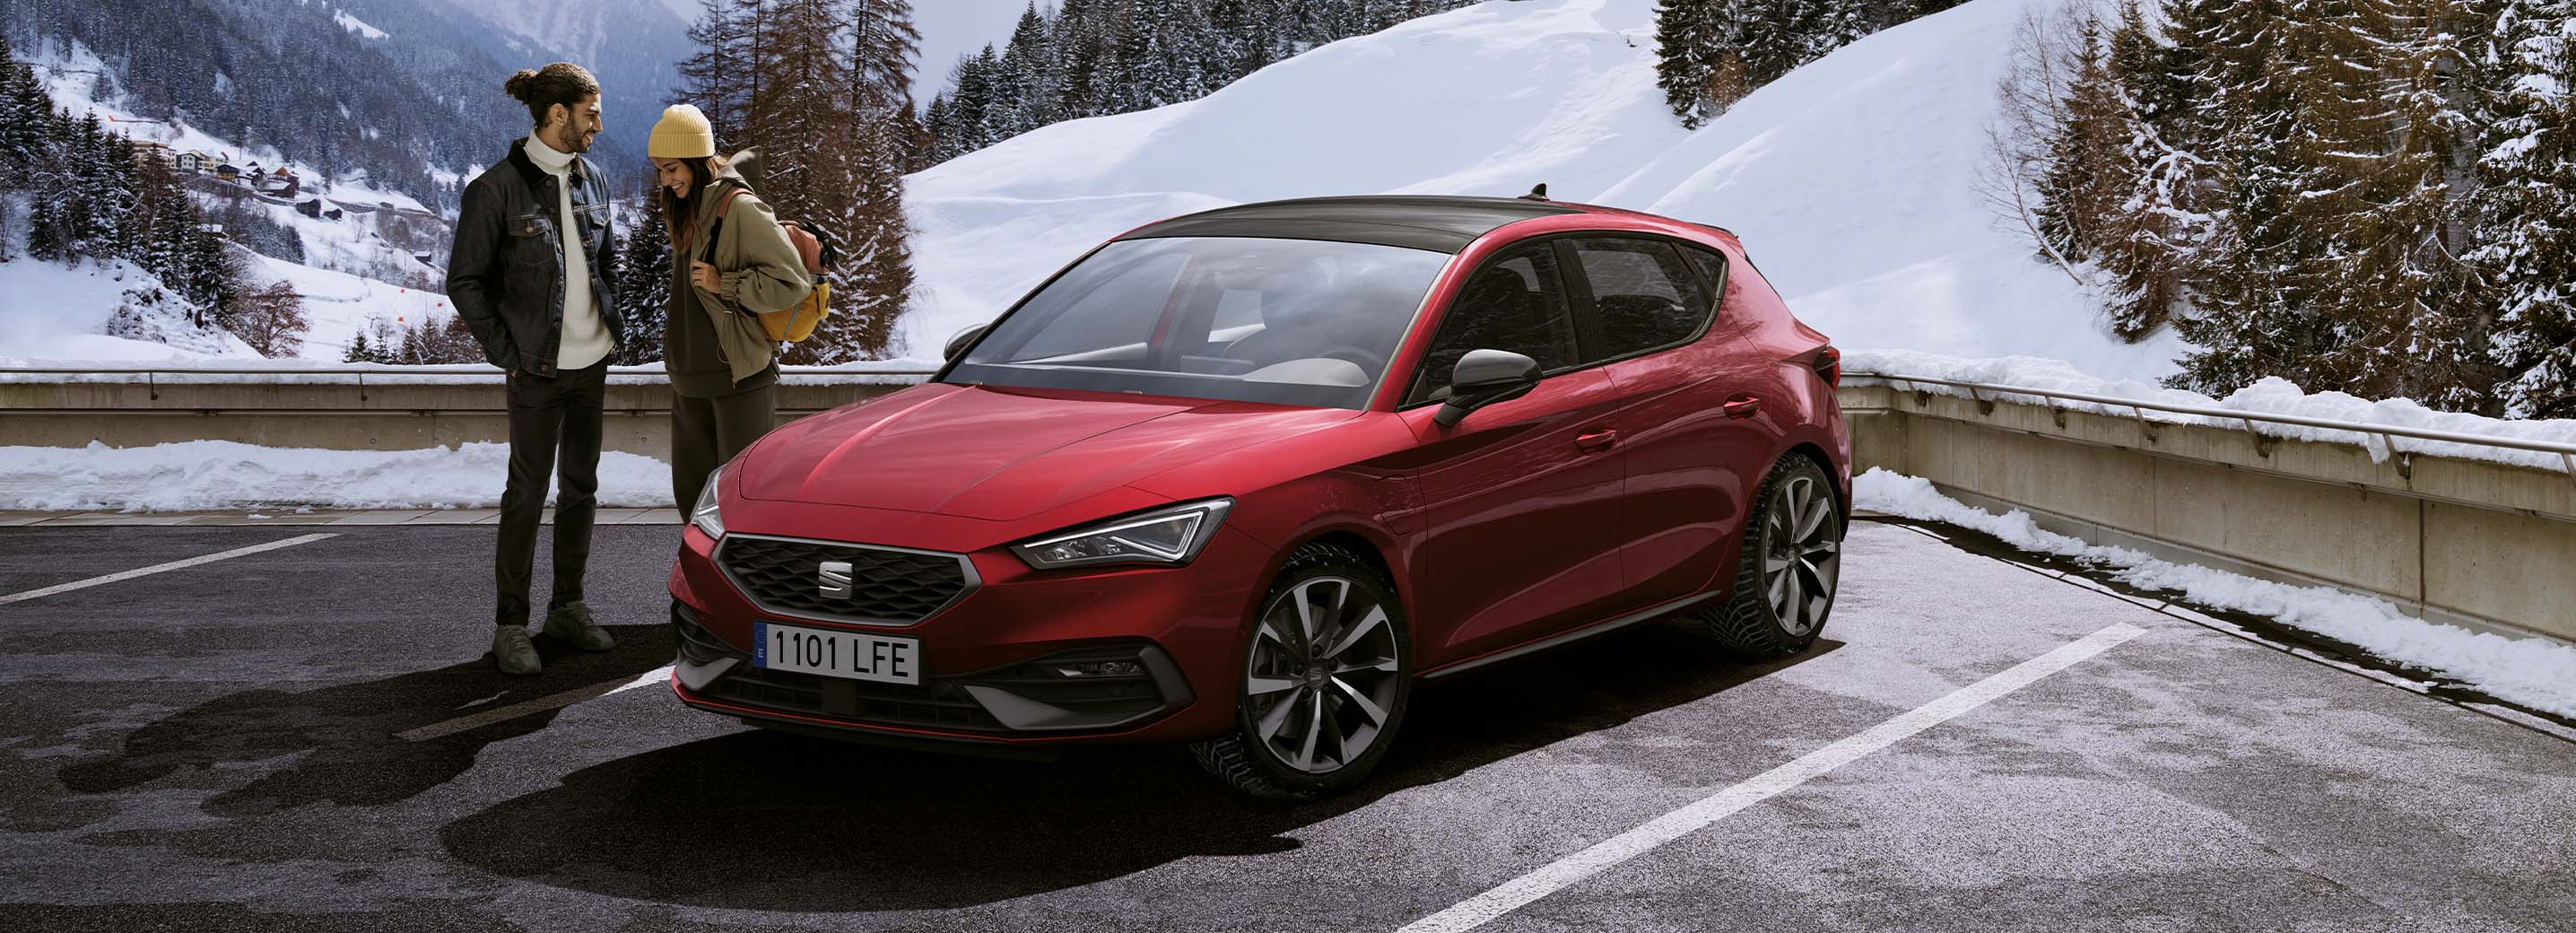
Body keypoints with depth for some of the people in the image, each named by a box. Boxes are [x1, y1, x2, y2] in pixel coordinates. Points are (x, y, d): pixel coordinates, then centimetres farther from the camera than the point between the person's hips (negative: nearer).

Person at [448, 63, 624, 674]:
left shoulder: (591, 181, 8)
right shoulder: (499, 188, -11)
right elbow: (464, 281, -8)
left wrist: (608, 327, 10)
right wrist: (506, 351, -11)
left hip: (591, 364, 6)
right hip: (537, 371, -6)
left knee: (580, 487, 12)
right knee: (528, 493, -2)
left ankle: (568, 606, 24)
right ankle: (511, 625, 5)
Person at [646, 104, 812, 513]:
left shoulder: (739, 208, -14)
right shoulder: (686, 211, 13)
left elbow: (792, 281, -17)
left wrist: (724, 284, -18)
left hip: (739, 376, -9)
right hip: (689, 379, 9)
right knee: (690, 491, 12)